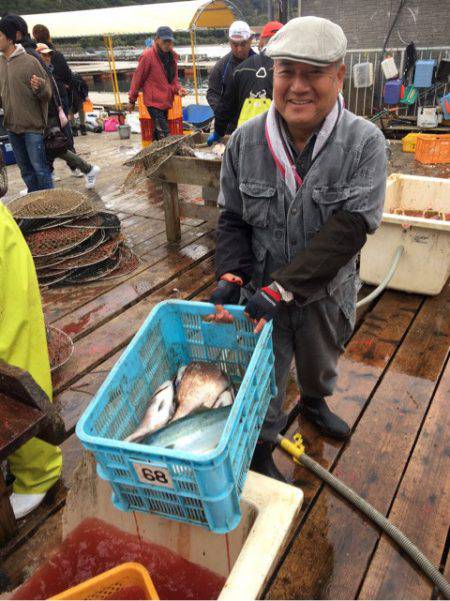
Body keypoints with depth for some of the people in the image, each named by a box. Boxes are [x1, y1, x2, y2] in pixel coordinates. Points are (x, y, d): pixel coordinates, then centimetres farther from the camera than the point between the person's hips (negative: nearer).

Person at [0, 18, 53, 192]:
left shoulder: (30, 61, -9)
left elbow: (47, 94, -10)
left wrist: (40, 87, -30)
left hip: (33, 126, -6)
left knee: (39, 167, -5)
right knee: (26, 169, 12)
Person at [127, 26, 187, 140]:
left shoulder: (172, 56, 7)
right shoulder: (148, 56, -12)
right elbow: (137, 78, -5)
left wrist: (178, 88, -6)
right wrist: (132, 100, 0)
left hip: (166, 101, 7)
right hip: (153, 101, -7)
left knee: (158, 132, 16)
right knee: (164, 134, -15)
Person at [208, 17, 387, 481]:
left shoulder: (364, 142, -18)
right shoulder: (245, 141, -11)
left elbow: (350, 228, -25)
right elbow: (232, 218, -3)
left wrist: (283, 289, -30)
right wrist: (230, 277, -19)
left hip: (327, 293, 1)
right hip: (261, 288, 0)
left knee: (321, 364, 29)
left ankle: (313, 403, 63)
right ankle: (260, 451, 42)